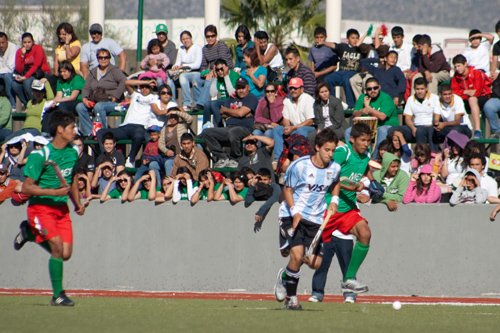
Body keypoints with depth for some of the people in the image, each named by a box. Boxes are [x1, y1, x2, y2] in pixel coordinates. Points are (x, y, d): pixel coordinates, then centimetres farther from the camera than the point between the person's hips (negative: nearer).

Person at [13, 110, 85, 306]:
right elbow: (26, 188, -15)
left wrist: (77, 203, 10)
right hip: (40, 207, -6)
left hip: (61, 208, 6)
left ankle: (30, 232, 24)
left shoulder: (73, 153, 6)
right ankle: (57, 295, -6)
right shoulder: (41, 156, -15)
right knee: (57, 247, -20)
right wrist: (54, 191, -24)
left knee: (66, 254, -3)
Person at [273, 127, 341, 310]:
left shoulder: (335, 168, 0)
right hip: (292, 215, -4)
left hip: (315, 219, 4)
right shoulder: (300, 166, -13)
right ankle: (291, 298, 2)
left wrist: (334, 201, 6)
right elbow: (287, 189, -4)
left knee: (315, 263, -4)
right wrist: (295, 212, -18)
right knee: (297, 256, -21)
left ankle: (285, 276, 28)